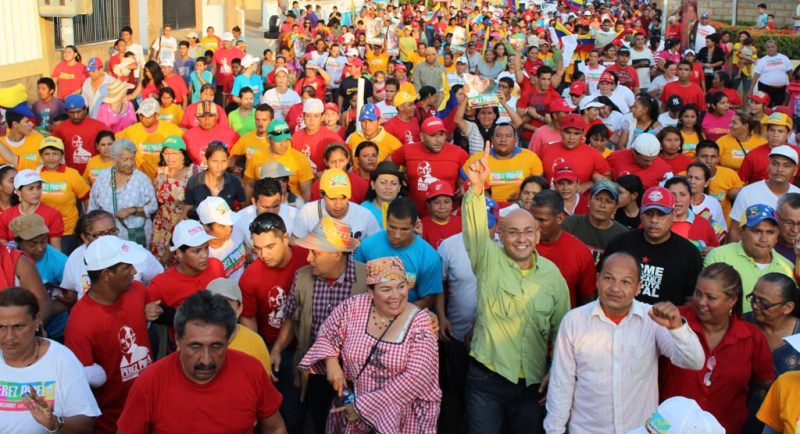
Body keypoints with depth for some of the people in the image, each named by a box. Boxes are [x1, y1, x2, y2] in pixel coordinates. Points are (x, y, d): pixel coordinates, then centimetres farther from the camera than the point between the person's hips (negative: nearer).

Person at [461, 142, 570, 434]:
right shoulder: (489, 260, -4)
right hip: (486, 378, -2)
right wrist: (477, 188, -38)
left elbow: (561, 327, 8)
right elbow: (475, 228, -23)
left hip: (533, 382, 2)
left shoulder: (552, 274, 2)